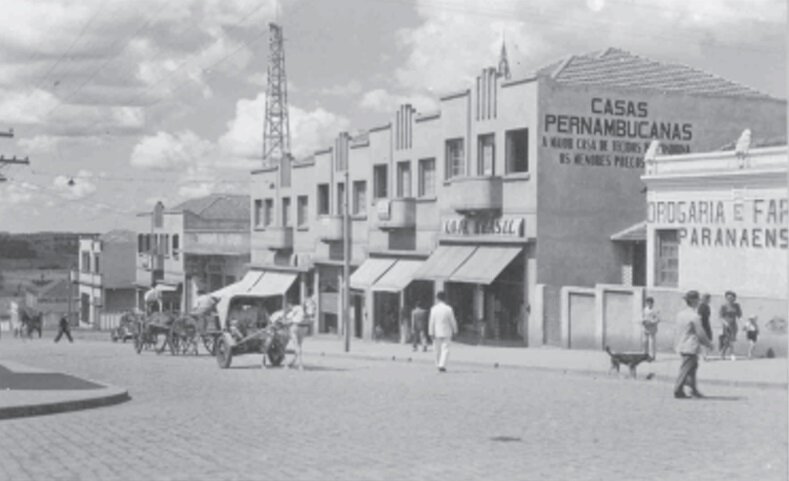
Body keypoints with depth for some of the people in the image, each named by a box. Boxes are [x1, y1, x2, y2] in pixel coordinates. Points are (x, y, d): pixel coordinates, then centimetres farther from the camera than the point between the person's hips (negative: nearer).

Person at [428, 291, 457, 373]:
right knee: (445, 349, -1)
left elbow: (432, 322, -7)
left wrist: (431, 333, -3)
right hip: (446, 333, -2)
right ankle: (442, 365, -15)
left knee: (438, 350, 14)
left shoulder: (433, 309, -7)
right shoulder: (448, 309, -9)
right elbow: (452, 321, -4)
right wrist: (454, 330, 10)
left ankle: (438, 365, 22)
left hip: (436, 332, 2)